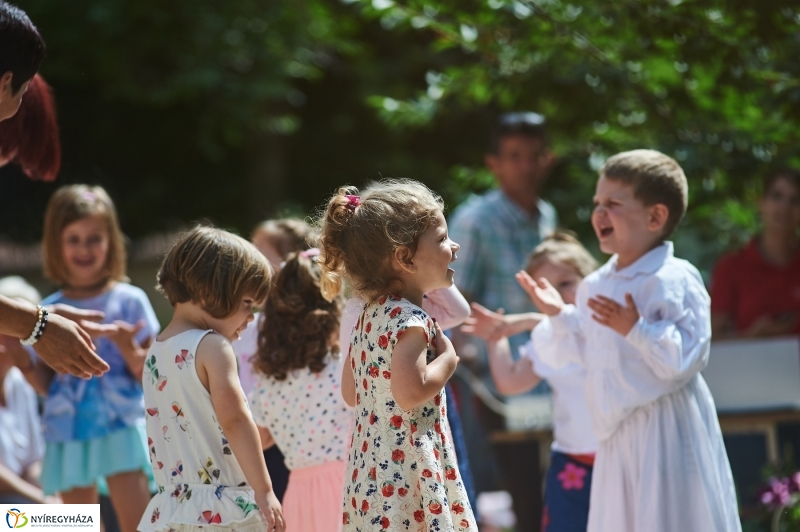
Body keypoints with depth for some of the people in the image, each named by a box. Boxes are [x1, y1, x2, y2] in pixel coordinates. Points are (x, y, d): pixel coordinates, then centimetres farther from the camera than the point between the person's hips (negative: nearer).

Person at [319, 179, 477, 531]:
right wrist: (448, 358, -12)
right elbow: (410, 393, -28)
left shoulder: (370, 316, 12)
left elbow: (352, 393, 19)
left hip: (371, 470, 10)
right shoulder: (410, 319, -16)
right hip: (407, 473, -10)